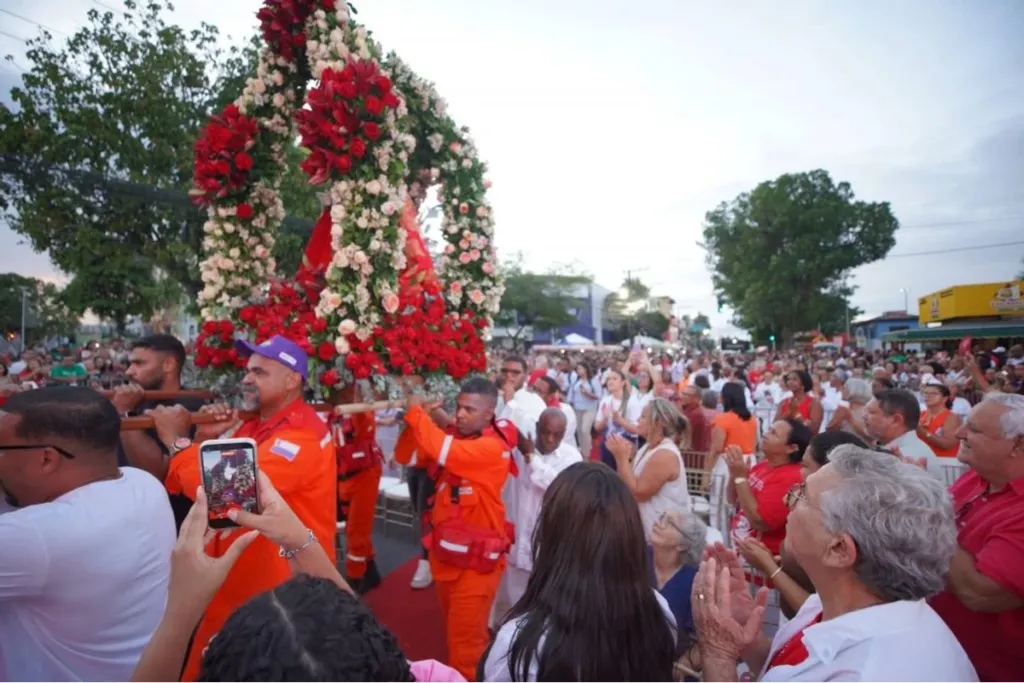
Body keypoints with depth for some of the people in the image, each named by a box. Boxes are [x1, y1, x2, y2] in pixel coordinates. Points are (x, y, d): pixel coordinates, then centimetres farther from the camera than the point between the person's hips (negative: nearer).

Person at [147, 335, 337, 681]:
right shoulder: (250, 425, 6)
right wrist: (203, 440, -13)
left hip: (279, 596, -8)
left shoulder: (303, 436, -24)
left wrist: (177, 440, -18)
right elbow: (183, 484, 6)